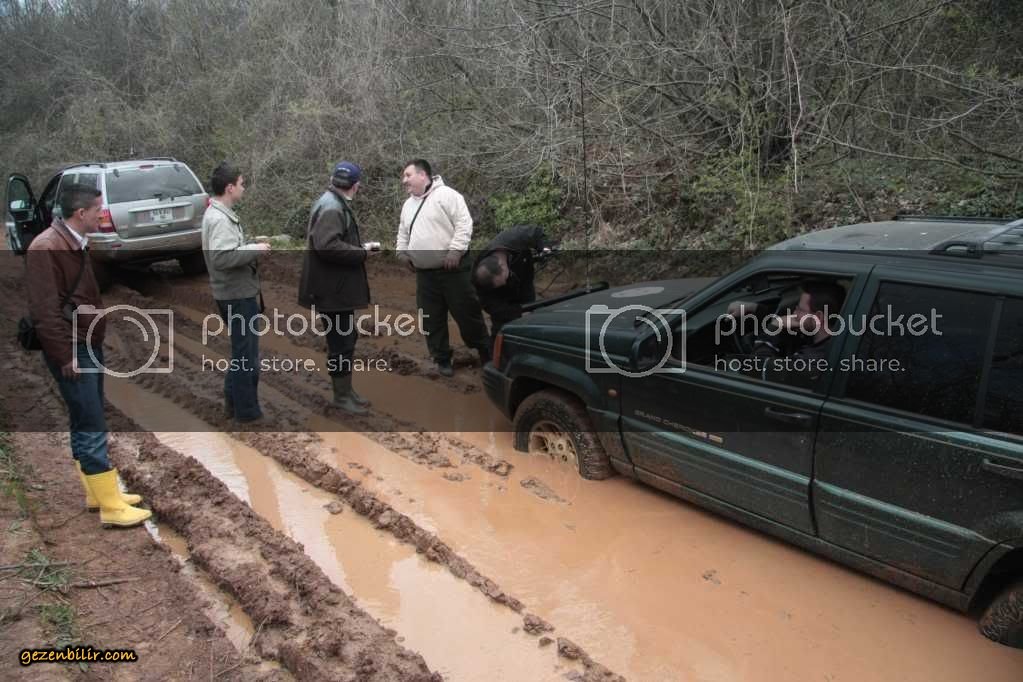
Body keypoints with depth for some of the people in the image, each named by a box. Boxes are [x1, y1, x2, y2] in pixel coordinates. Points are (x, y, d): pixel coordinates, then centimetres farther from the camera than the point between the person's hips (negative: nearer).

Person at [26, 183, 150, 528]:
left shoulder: (76, 243, 14)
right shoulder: (46, 247, -18)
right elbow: (43, 309, -22)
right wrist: (64, 354, -21)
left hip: (88, 344, 10)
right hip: (72, 350, -10)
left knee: (87, 425, 16)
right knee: (92, 428, -7)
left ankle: (97, 493, 25)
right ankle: (112, 506, -3)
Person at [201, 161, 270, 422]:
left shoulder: (221, 214, 12)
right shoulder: (219, 219, -21)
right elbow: (221, 257, -32)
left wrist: (251, 249, 10)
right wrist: (254, 250, -23)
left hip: (237, 292, 11)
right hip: (237, 294, -11)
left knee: (241, 349, 21)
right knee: (247, 353, 0)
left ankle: (233, 401, 32)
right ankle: (247, 410, 11)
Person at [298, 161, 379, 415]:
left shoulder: (335, 204, 14)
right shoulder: (331, 207, -19)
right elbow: (327, 246, -31)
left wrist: (361, 246, 9)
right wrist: (362, 253, -20)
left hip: (338, 287, 11)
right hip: (332, 289, -11)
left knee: (347, 338, 17)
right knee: (341, 342, -1)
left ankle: (346, 389, 28)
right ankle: (342, 396, 10)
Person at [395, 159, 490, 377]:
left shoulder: (446, 195, -8)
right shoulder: (408, 205, 16)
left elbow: (464, 223, -15)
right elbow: (403, 233, 27)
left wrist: (455, 250, -22)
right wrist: (402, 252, 10)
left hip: (452, 269, -7)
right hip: (424, 273, 7)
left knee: (467, 314, -1)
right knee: (432, 319, 8)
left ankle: (486, 355, 15)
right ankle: (442, 359, 20)